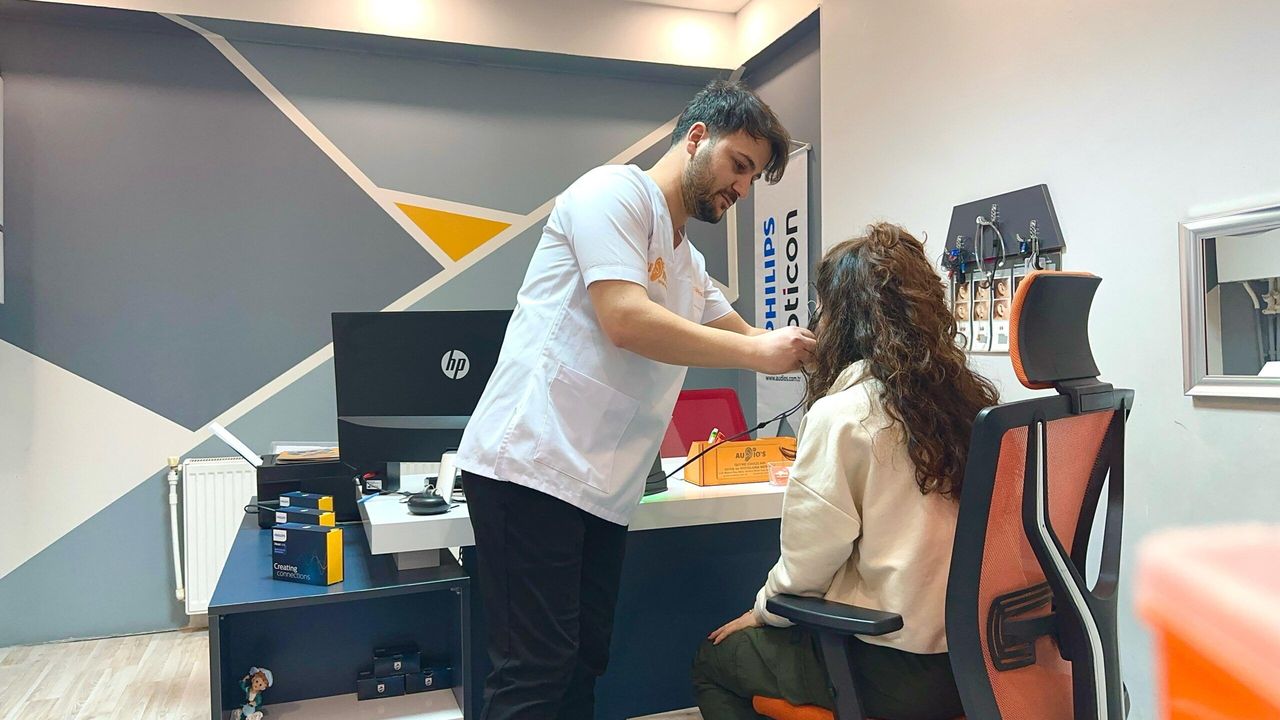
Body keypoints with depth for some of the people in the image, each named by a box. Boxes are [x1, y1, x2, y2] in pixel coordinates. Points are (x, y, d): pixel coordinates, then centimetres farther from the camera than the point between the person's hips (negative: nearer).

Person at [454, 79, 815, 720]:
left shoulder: (687, 264, 23)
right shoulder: (615, 191, -6)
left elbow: (748, 338, 27)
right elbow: (626, 321, -18)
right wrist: (757, 352, -12)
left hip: (601, 489, 9)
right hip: (530, 465, -9)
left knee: (583, 664, 12)